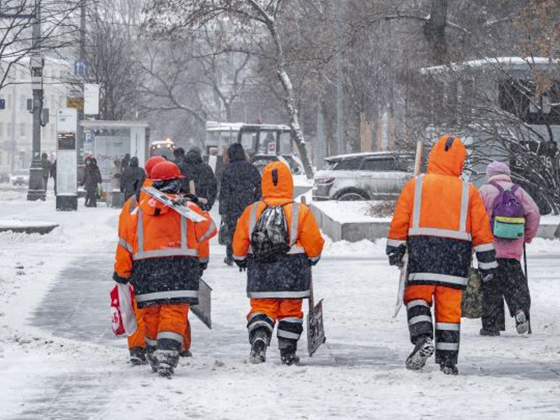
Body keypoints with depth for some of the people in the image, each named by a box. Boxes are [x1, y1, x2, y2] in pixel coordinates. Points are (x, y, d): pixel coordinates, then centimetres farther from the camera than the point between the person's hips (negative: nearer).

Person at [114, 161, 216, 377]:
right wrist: (202, 260, 30)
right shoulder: (188, 208, 2)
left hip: (147, 269, 3)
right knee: (174, 314, -6)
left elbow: (126, 244, 10)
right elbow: (205, 232, 13)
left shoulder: (139, 211, 8)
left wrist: (121, 274, 21)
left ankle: (154, 357, 23)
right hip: (180, 268, -3)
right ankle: (166, 356, -21)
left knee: (152, 315, 13)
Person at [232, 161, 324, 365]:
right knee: (290, 311, 12)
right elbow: (314, 243, -3)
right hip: (292, 272, -1)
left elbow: (239, 242, 3)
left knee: (261, 309, 6)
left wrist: (240, 260, 23)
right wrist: (313, 258, 18)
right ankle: (287, 352, 17)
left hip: (260, 273, 1)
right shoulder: (301, 212, -9)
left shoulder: (251, 211, -4)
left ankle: (258, 339, -20)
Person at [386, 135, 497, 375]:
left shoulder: (415, 186, 3)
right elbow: (481, 230, 6)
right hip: (457, 254, 1)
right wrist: (487, 264, 11)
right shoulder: (468, 192, 6)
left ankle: (422, 338, -16)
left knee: (416, 298, 9)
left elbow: (399, 222, 5)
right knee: (449, 307, 5)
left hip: (422, 251, -1)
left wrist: (395, 252, 16)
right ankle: (448, 361, 5)